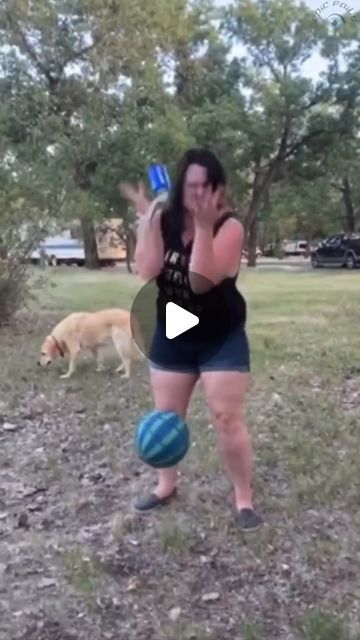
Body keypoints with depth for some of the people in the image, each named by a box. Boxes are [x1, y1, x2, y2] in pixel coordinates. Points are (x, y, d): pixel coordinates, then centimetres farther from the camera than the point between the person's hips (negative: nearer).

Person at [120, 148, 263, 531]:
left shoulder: (229, 227, -16)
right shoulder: (163, 223, -5)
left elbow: (202, 280, -29)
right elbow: (147, 272, -20)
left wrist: (204, 225, -35)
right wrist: (147, 220, -23)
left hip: (222, 340, -4)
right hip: (171, 338, 4)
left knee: (227, 419, -3)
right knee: (165, 415, 14)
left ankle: (244, 499, 13)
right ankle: (166, 486, 35)